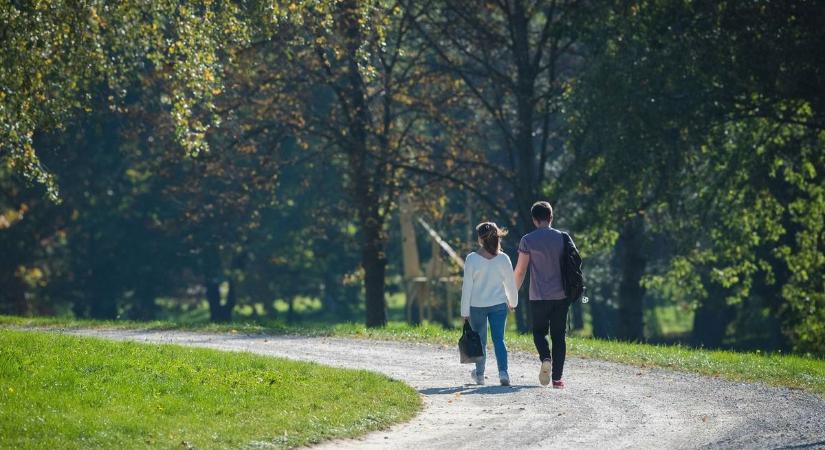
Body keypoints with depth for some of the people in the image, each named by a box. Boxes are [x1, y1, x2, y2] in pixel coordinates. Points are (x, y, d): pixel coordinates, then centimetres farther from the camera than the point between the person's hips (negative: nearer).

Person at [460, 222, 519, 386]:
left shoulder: (472, 259, -10)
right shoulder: (503, 259, -4)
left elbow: (467, 287, -8)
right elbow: (511, 284, 4)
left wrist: (465, 311, -2)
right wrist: (512, 303, 22)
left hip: (477, 306, -1)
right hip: (499, 305, 1)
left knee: (480, 341, 13)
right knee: (499, 339, 1)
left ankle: (479, 374, 25)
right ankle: (503, 372, -16)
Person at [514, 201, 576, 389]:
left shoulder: (528, 240, -5)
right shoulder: (562, 238, 3)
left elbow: (520, 270, -5)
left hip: (539, 296, -2)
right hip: (561, 296, 2)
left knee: (539, 331, 15)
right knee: (558, 335, 8)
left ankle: (545, 358, -14)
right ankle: (557, 378, 4)